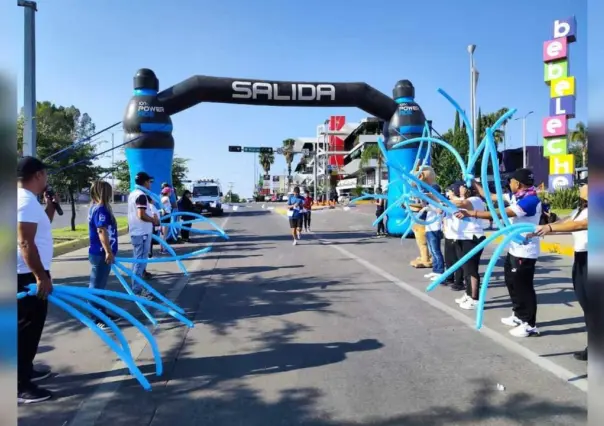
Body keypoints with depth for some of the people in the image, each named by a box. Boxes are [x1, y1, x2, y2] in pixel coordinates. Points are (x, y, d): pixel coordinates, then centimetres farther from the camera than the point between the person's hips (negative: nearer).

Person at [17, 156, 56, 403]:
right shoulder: (27, 201, -20)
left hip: (29, 274, 11)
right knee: (27, 328, -4)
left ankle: (25, 371, 34)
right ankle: (19, 386, 4)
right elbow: (25, 242, -26)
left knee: (29, 327, 20)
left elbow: (40, 226, 26)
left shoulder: (27, 199, 13)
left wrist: (50, 206, 13)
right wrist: (41, 276, -26)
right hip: (28, 276, -11)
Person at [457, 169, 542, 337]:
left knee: (524, 287, -1)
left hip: (525, 252, -10)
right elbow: (491, 196, 18)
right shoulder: (517, 197, 7)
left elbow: (501, 214, -31)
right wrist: (474, 183, 22)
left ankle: (530, 325, 12)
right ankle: (519, 316, 35)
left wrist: (471, 213, -32)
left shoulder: (530, 200, -23)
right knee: (512, 282, 20)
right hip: (514, 249, 10)